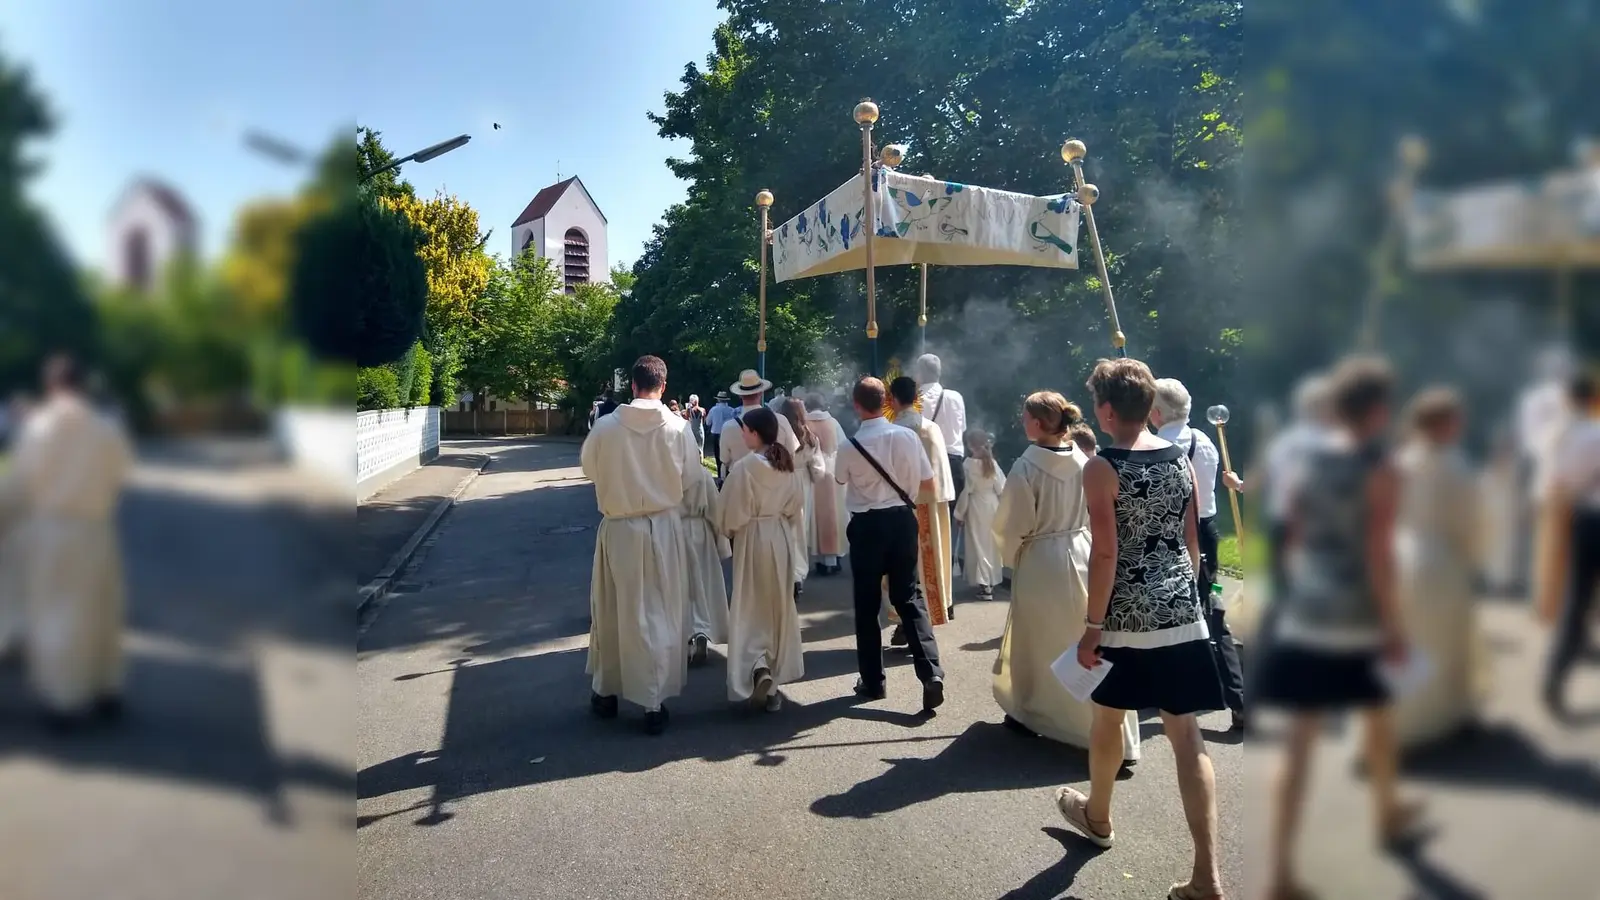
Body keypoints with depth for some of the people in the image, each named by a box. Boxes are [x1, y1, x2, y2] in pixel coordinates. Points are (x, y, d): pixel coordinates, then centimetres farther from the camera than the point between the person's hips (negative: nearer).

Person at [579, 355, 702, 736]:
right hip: (664, 527, 0)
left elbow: (589, 469, 5)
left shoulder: (606, 426, -10)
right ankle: (654, 703, 12)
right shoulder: (678, 427, -11)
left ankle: (606, 692, 30)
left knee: (613, 611, 16)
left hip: (619, 528, 0)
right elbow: (689, 476, 0)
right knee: (661, 615, 9)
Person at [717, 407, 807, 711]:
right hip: (782, 537, 5)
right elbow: (797, 508, 7)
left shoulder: (744, 466, -18)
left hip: (752, 539, -5)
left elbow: (734, 513, -12)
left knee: (751, 607, 5)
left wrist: (729, 530, 7)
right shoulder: (789, 464, -1)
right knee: (779, 605, 16)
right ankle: (777, 672, 25)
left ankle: (758, 668, -14)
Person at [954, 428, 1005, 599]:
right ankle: (991, 582, 27)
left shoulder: (969, 464, -16)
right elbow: (1002, 488, 1)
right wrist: (1001, 508, 15)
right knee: (991, 544, 15)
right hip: (993, 505, 5)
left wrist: (959, 514, -3)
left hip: (977, 507, -5)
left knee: (979, 545, 3)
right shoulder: (992, 463, -2)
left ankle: (984, 585, 2)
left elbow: (965, 490, -13)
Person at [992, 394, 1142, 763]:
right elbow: (1094, 514, 8)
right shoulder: (1083, 462, -2)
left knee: (1036, 642, 14)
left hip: (1039, 563, -4)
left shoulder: (1026, 467, -18)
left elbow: (1012, 525, -12)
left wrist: (1009, 554, 7)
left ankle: (1028, 714, 30)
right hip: (1081, 556, 5)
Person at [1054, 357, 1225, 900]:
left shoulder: (1101, 469, -12)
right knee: (1187, 736, 4)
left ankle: (1097, 817, 43)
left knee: (1109, 719, 19)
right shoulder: (1182, 460, 6)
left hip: (1126, 618, -4)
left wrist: (1092, 625, -10)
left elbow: (1106, 554, -16)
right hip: (1183, 616, 4)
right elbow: (1193, 541, 11)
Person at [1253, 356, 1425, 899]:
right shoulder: (1381, 472, -10)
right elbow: (1378, 558, -14)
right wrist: (1394, 627, -6)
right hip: (1359, 624, -3)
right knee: (1379, 718, 25)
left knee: (1299, 744, 2)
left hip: (1303, 620, 4)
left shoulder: (1306, 464, 4)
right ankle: (1389, 816, 49)